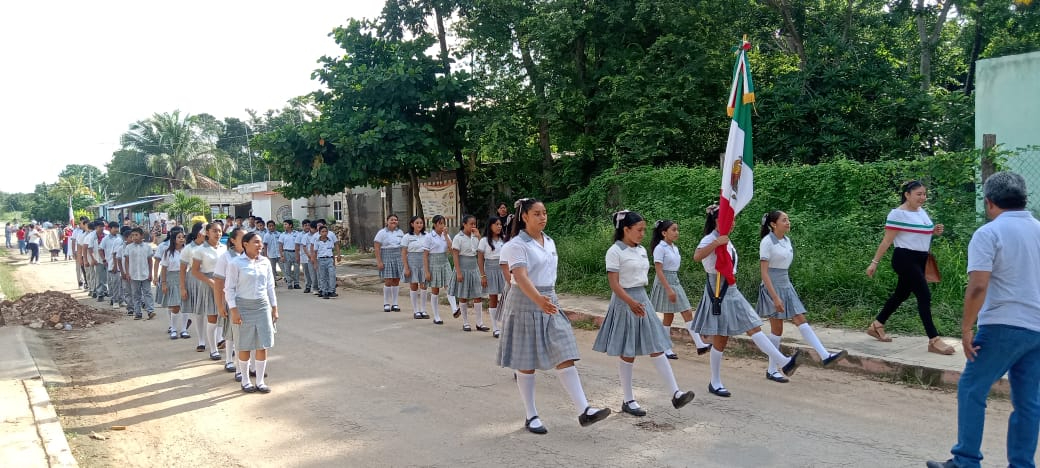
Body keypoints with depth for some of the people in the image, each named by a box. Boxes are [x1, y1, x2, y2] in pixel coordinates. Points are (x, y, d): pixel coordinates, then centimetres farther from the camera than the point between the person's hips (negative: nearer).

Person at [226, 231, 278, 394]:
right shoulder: (236, 263, -8)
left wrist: (274, 308, 11)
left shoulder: (265, 262, 5)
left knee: (263, 345, 4)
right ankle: (245, 381, 22)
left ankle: (260, 381, 16)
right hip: (244, 306, -4)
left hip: (263, 306, 4)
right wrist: (234, 311, -11)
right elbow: (229, 288, -6)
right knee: (245, 346, 6)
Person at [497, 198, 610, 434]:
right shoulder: (517, 245, -12)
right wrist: (538, 300, -41)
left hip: (549, 302, 6)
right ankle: (531, 416, 15)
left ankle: (584, 411, -3)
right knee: (526, 363, 4)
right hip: (525, 305, -6)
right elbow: (521, 277, -26)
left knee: (565, 357, -2)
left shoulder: (549, 242, 11)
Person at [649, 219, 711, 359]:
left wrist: (674, 288, 16)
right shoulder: (660, 248, -13)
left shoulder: (675, 248, 10)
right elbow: (659, 271, -18)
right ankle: (666, 349, 10)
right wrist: (669, 289, -23)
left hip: (675, 282, 8)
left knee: (688, 313, 2)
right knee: (669, 316, -1)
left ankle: (700, 345, 1)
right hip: (665, 283, -8)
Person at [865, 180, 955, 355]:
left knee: (902, 294, 15)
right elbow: (887, 241, -13)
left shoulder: (922, 211, 12)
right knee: (924, 295, -13)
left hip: (920, 260, 9)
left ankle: (876, 326, 29)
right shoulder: (898, 214, -13)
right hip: (905, 259, -9)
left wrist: (934, 232, 4)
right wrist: (875, 262, -16)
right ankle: (934, 341, -11)